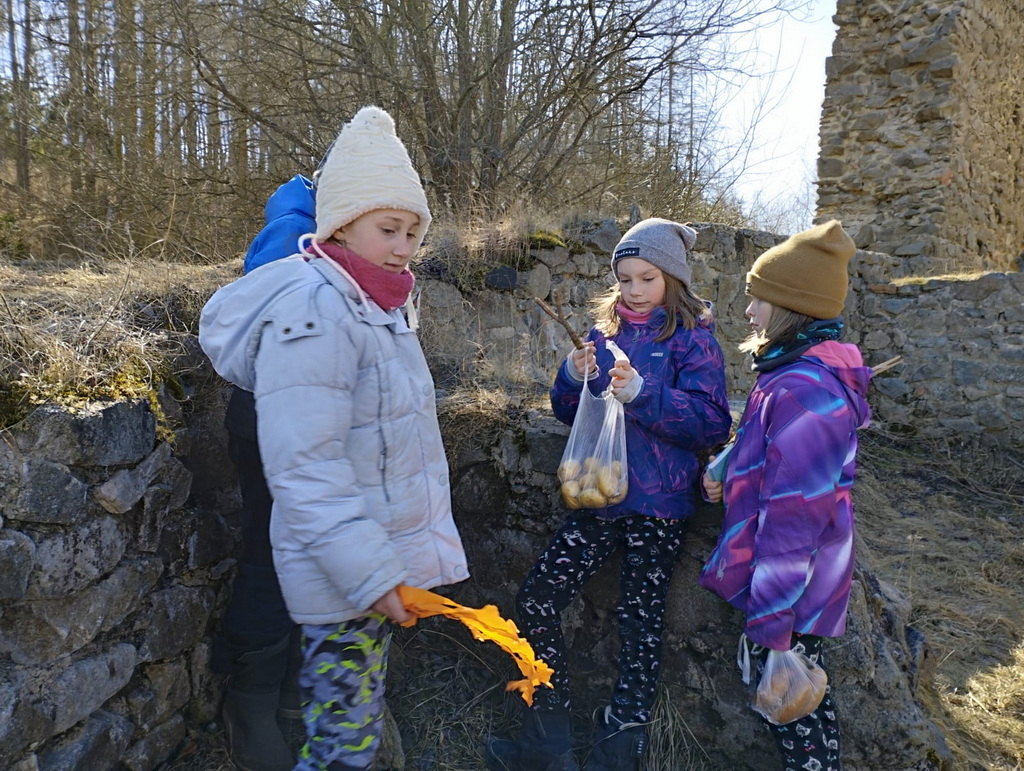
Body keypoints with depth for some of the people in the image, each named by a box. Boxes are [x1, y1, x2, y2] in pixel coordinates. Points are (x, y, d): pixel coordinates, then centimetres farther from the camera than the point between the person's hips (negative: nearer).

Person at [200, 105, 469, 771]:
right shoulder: (312, 313, -20)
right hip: (344, 573, -9)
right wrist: (369, 572, -25)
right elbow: (304, 469, -25)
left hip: (382, 562, 9)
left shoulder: (377, 307, 12)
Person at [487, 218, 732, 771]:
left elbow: (713, 423, -13)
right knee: (535, 600, 1)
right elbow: (567, 412, 11)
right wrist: (575, 377, -11)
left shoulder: (692, 339, -5)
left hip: (658, 506, -5)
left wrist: (642, 394, -25)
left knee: (640, 622, 5)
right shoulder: (605, 332, 10)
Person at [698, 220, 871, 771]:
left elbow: (794, 513, -26)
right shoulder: (795, 373, 7)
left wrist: (771, 618, -22)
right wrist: (723, 477, 2)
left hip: (790, 589, -9)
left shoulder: (803, 389, -26)